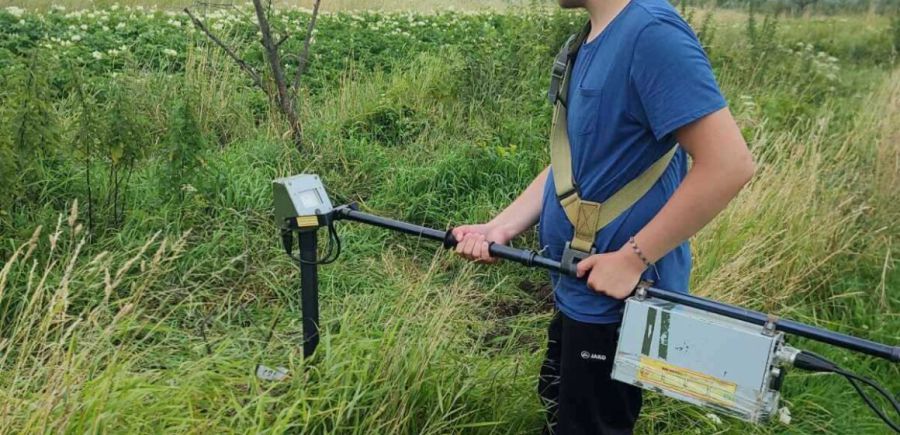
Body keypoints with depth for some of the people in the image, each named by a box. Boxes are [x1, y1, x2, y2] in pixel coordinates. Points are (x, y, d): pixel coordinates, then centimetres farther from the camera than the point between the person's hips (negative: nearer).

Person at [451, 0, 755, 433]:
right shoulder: (594, 37, 6)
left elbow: (729, 163, -28)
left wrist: (631, 259, -24)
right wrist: (500, 227, -2)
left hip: (617, 294, -9)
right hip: (578, 287, 9)